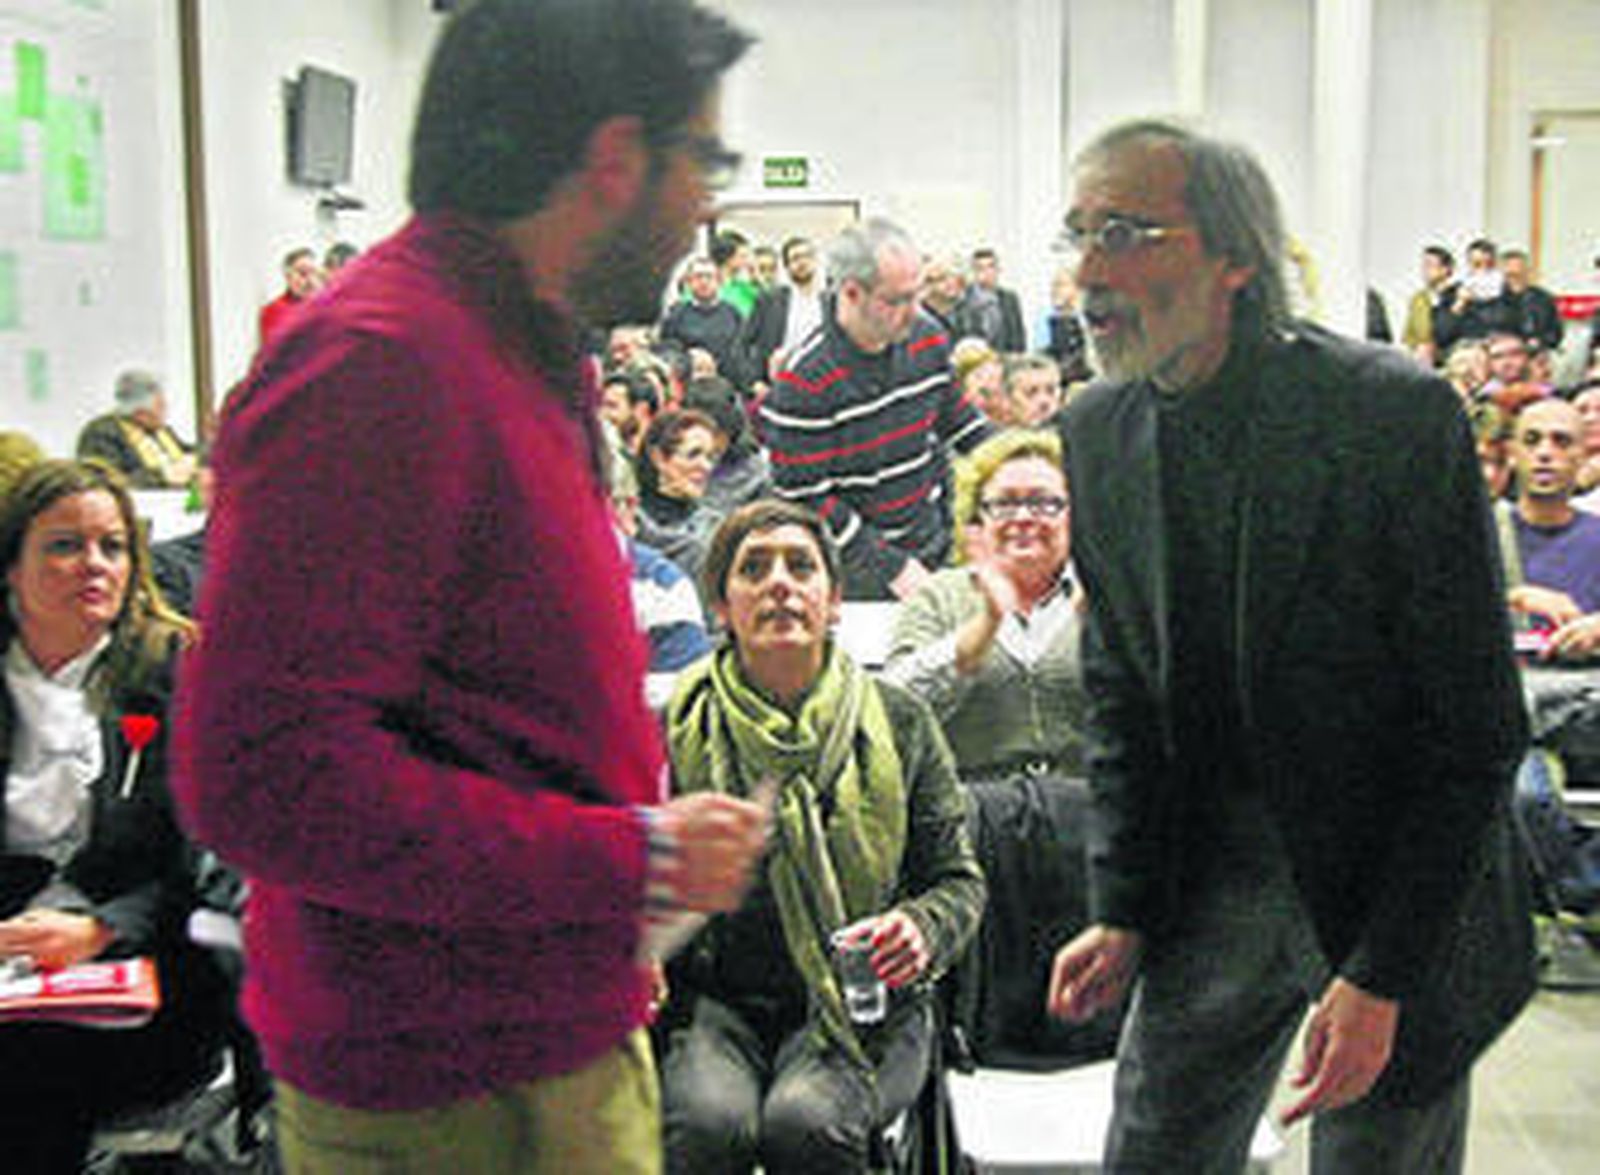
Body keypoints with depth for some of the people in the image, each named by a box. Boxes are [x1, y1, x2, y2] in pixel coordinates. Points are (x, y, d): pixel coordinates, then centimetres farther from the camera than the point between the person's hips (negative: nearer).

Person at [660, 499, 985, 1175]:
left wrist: (921, 928, -12)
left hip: (861, 1004, 0)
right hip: (715, 1000, 0)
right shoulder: (675, 731, 7)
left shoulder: (898, 723, 8)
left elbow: (959, 879, 10)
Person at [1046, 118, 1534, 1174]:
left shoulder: (1397, 413, -20)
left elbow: (1477, 727, -17)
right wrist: (1120, 912, 0)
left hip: (1400, 890, -4)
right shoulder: (1098, 432, -3)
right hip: (1211, 882, 4)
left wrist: (1381, 975, -18)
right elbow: (1122, 690, 6)